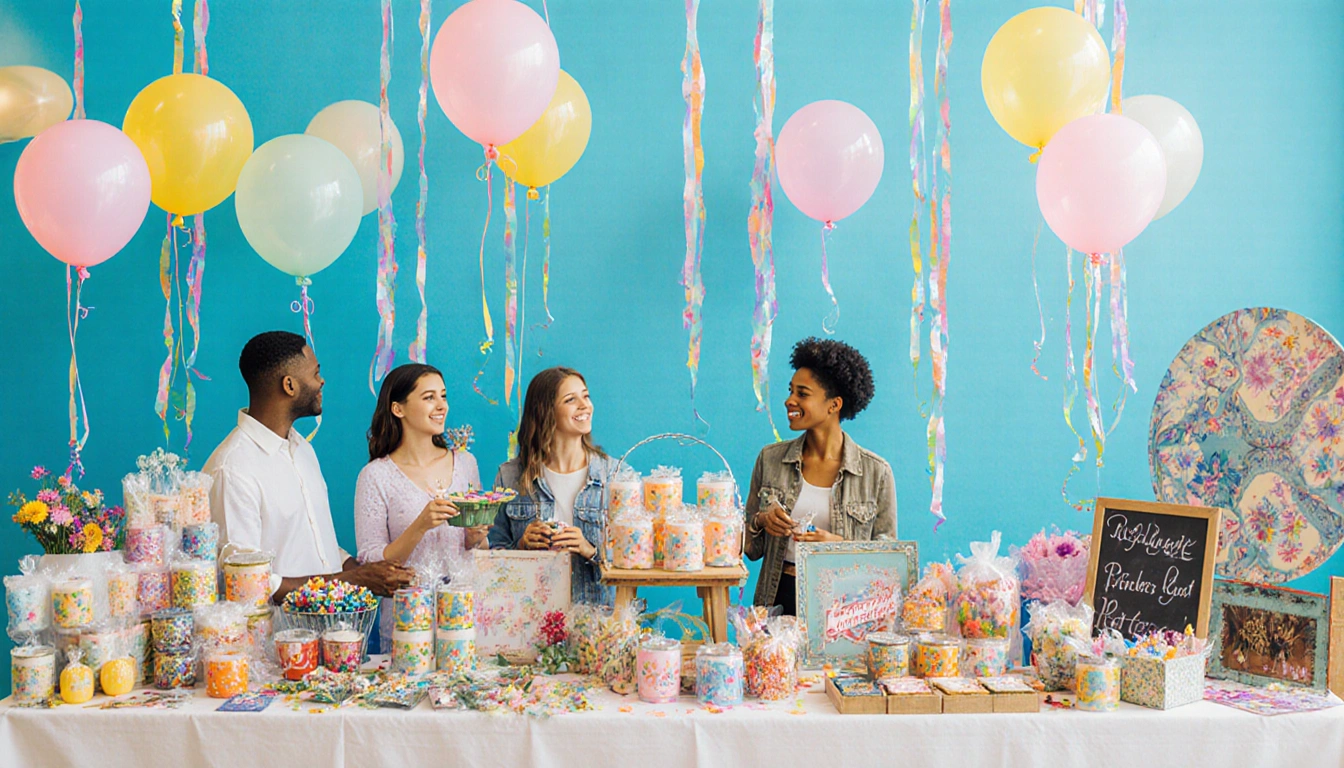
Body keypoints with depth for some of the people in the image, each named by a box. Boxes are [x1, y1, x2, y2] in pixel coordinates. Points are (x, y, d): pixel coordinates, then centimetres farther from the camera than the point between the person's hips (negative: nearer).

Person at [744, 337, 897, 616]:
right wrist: (761, 520, -5)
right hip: (781, 600, 2)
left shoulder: (875, 472, 0)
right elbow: (751, 548, 15)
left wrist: (839, 545, -11)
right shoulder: (770, 459, 8)